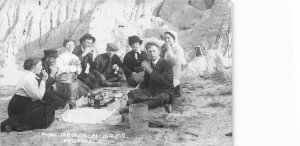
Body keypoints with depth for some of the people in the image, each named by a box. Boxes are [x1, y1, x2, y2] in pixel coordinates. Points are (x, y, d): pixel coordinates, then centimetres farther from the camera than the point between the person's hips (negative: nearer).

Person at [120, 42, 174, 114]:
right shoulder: (149, 64, 13)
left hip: (165, 92, -5)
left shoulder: (167, 64, -6)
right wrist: (138, 89, -1)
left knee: (163, 97, -41)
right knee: (132, 93, -19)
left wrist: (150, 70, -24)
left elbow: (165, 80, -23)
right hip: (151, 91, 6)